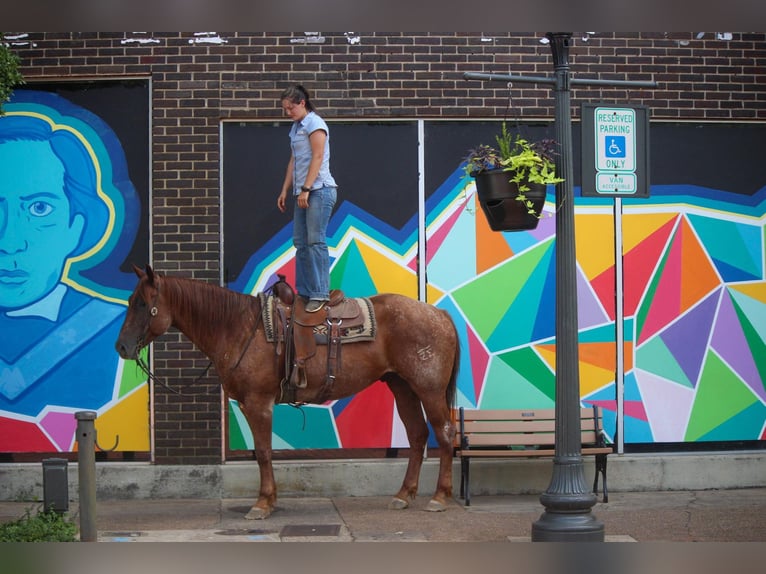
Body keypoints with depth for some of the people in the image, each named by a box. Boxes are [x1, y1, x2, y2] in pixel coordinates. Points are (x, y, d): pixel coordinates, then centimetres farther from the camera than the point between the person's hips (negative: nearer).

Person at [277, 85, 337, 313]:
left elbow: (317, 157, -13)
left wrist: (306, 189, -18)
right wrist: (285, 191, 17)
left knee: (315, 241, -12)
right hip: (303, 192, 9)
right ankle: (304, 293, 8)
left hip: (319, 190, -9)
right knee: (300, 243, 6)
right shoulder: (296, 128, 20)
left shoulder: (314, 123, -6)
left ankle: (320, 294, -13)